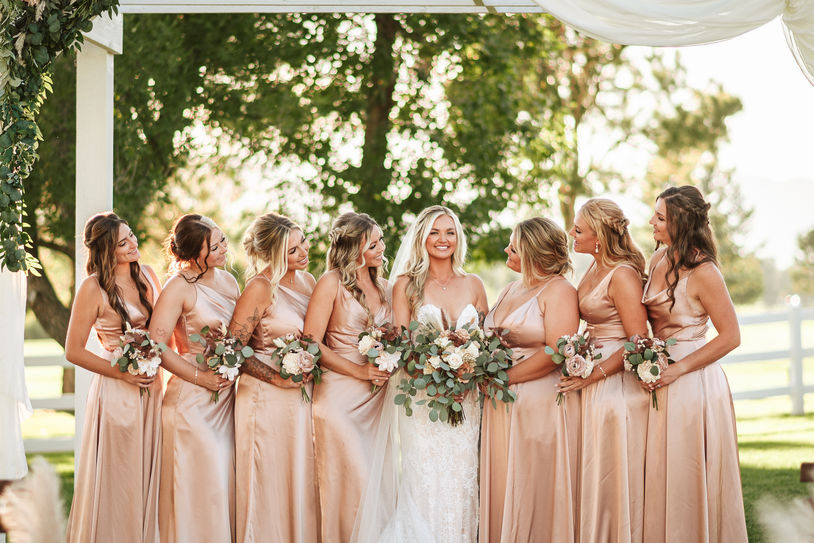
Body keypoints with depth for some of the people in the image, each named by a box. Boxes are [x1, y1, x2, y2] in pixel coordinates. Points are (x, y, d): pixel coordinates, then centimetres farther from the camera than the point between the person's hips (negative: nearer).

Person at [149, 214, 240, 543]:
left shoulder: (228, 281, 9)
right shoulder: (180, 287, -12)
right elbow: (156, 345, -16)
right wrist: (200, 377, -13)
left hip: (227, 394, 6)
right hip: (193, 398, -6)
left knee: (226, 481, 7)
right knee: (202, 484, -5)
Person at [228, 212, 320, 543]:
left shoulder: (307, 280, 9)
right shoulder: (261, 287, -13)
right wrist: (279, 379, -16)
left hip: (303, 399, 7)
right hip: (268, 400, -7)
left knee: (301, 486, 9)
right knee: (270, 488, 0)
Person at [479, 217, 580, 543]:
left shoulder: (558, 290, -8)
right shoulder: (513, 287, 17)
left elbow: (557, 351, -18)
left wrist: (503, 377, -16)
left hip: (541, 405, -8)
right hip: (503, 406, 8)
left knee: (534, 494, -2)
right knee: (502, 489, 7)